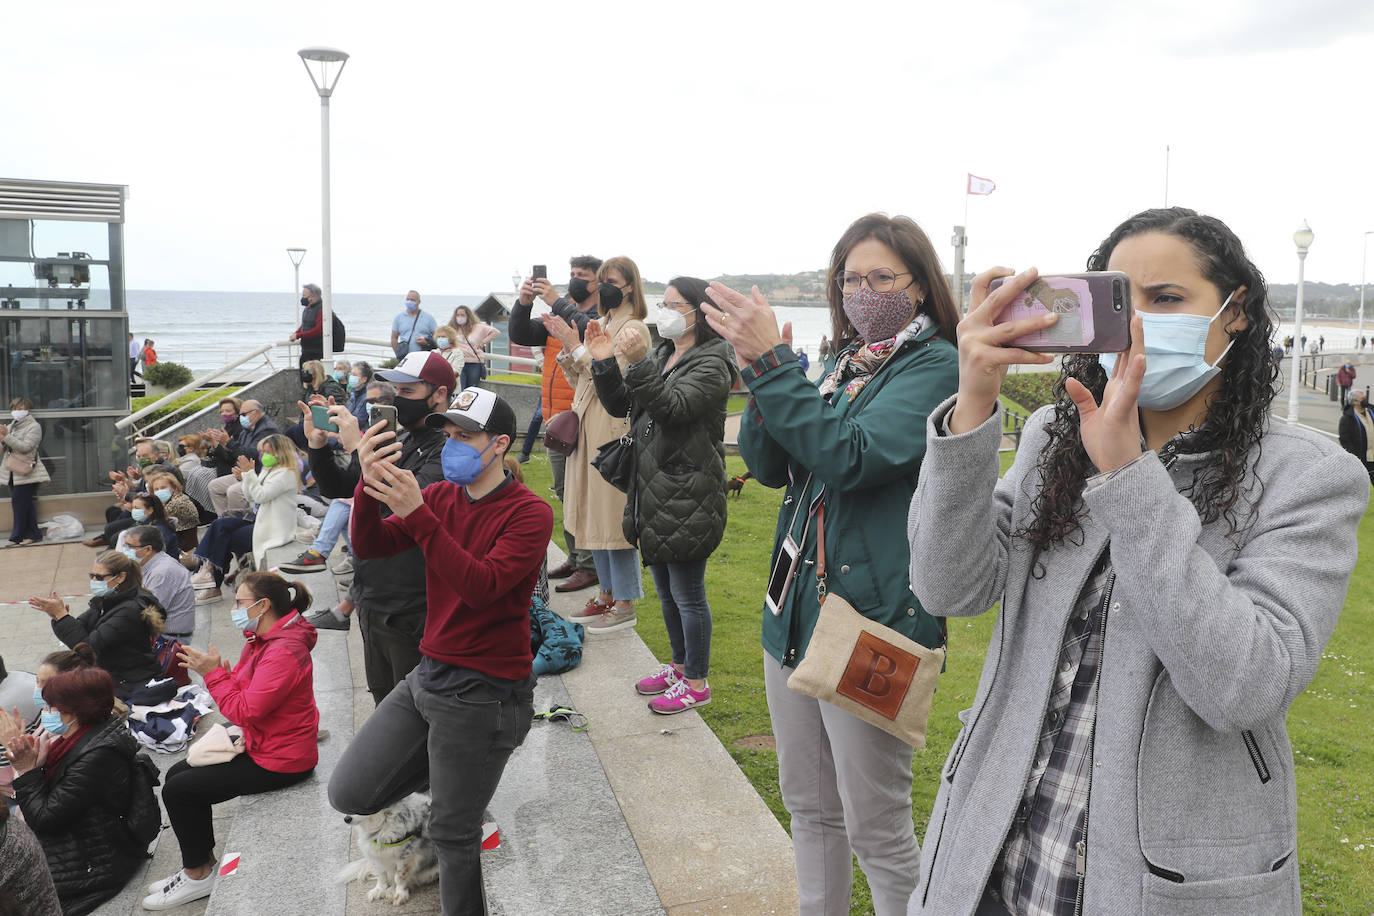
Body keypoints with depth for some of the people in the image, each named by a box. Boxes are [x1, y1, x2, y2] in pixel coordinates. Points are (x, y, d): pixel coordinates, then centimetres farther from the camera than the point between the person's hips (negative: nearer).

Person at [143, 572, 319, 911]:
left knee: (178, 791, -8)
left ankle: (199, 874, 11)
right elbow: (245, 691, 9)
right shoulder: (262, 640, 9)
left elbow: (245, 711, -27)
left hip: (279, 761, -11)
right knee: (178, 773, 14)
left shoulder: (283, 653, -25)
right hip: (259, 745, 11)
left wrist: (214, 673, -19)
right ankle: (202, 861, 23)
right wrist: (217, 671, -9)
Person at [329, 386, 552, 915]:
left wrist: (417, 514, -34)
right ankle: (448, 771, 31)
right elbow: (370, 547, -3)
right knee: (349, 795, 10)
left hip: (484, 693, -6)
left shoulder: (529, 513, -15)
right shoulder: (441, 496, 5)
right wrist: (369, 486, -22)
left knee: (452, 835, 7)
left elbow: (482, 586, -28)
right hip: (428, 674, 7)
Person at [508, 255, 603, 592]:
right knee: (564, 492, 15)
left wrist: (556, 302, -25)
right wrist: (523, 304, -5)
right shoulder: (560, 315, 18)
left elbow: (589, 331, -28)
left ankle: (590, 566, -2)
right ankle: (575, 558, 25)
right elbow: (521, 336, 11)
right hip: (555, 420, 9)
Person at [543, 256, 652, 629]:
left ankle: (625, 605, 4)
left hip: (615, 430, -9)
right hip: (589, 430, 9)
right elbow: (578, 380, 16)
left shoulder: (634, 328, -9)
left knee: (615, 515, -5)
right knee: (595, 514, 13)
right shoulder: (601, 325, 16)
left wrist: (575, 346, -16)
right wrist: (564, 345, 3)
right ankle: (607, 594, 24)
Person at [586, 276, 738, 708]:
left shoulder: (712, 363, -11)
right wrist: (605, 363, -5)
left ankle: (696, 683, 16)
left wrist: (639, 364, -35)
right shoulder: (661, 355, 14)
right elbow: (621, 405, 10)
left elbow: (672, 408, -25)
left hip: (687, 500, -9)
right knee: (666, 589, 20)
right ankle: (680, 665, 36)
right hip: (653, 493, 9)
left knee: (687, 593, 1)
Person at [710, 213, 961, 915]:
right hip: (797, 610, 8)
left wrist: (772, 364, -24)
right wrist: (762, 379, -10)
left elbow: (852, 456, -24)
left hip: (870, 619, -7)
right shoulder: (845, 364, 13)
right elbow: (768, 466, 7)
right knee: (809, 807, 20)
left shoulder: (934, 365, -9)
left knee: (876, 830, 4)